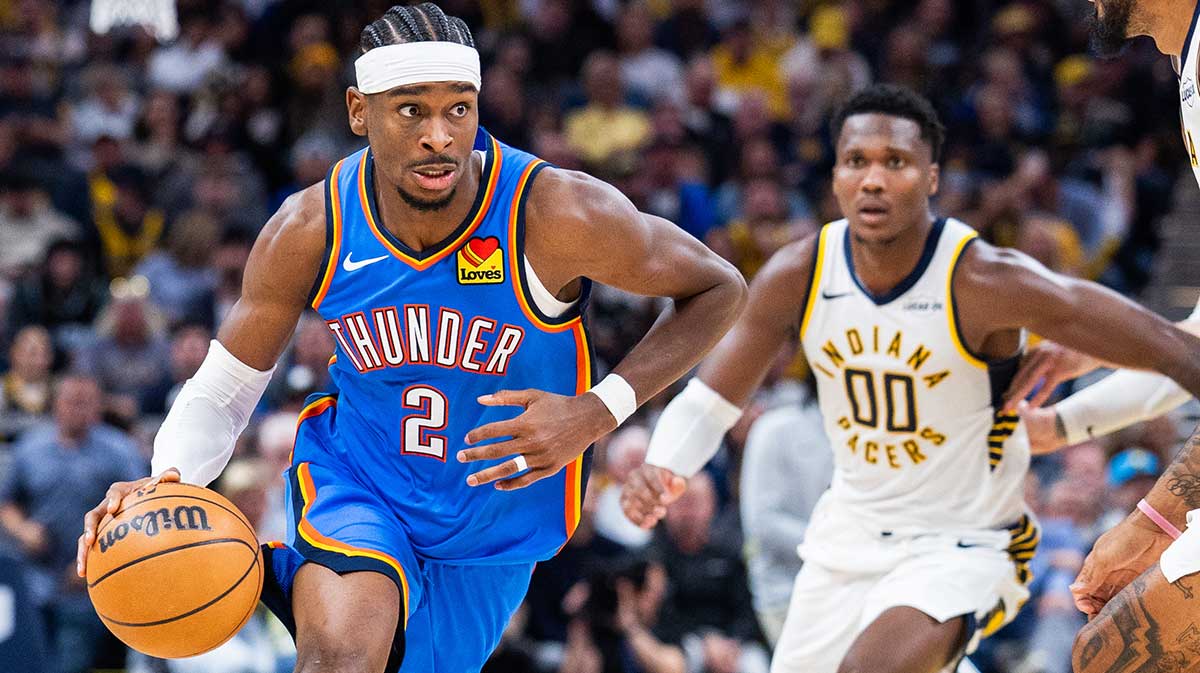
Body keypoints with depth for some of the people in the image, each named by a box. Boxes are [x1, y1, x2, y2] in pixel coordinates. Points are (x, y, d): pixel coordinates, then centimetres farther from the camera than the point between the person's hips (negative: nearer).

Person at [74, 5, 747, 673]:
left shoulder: (554, 214, -25)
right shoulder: (310, 233, -16)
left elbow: (718, 290, -12)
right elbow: (220, 391, -4)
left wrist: (599, 412, -26)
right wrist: (167, 481, -27)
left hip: (489, 537, 1)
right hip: (354, 484, -1)